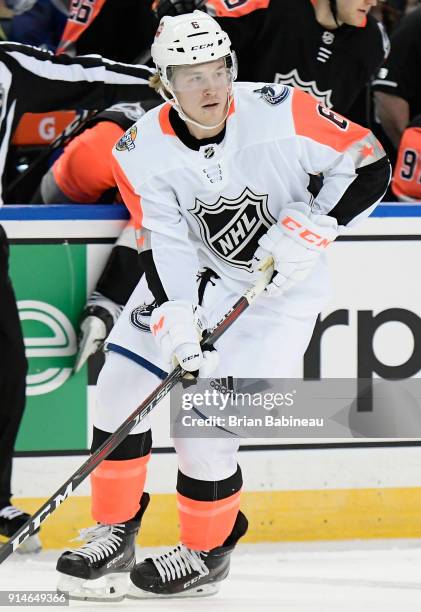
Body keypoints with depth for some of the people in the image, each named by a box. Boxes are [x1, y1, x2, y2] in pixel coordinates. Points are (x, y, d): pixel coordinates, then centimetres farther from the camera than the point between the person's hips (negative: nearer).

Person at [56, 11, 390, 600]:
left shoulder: (279, 112, -24)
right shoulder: (143, 150, -15)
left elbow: (370, 164, -16)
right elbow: (165, 246, -16)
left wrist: (313, 225, -26)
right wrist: (175, 320, -30)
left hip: (280, 286, -4)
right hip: (192, 273, 4)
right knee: (121, 388, -2)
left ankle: (206, 552, 9)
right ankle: (115, 535, 16)